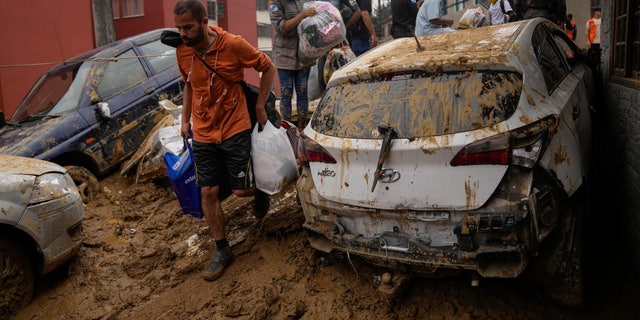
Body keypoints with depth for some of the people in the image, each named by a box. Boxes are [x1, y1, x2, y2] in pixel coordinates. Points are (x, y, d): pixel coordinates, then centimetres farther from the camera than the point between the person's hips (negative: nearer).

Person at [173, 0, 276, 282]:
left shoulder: (233, 44, -16)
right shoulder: (182, 51, -2)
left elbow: (268, 67, -3)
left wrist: (260, 106, -3)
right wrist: (185, 120, 13)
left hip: (235, 130, -4)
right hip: (202, 135, 4)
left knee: (240, 190, -1)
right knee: (208, 193, 4)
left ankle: (259, 188, 38)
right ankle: (221, 250, 19)